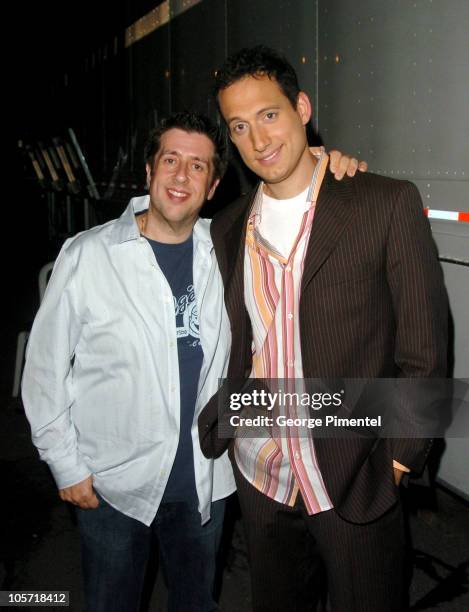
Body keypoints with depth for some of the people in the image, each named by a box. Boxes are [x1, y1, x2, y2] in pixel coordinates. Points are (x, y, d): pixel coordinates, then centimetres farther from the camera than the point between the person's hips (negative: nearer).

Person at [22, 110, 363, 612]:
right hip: (112, 482, -2)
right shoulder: (87, 256, -12)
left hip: (204, 477, 3)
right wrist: (66, 465, -5)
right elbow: (45, 365, -6)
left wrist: (328, 172, -9)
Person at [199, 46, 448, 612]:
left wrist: (399, 455, -10)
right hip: (259, 478, 5)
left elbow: (423, 350, -8)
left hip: (355, 484, -4)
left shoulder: (388, 204, -10)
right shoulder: (228, 229, 5)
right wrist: (216, 431, 3)